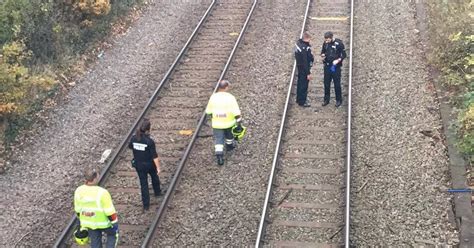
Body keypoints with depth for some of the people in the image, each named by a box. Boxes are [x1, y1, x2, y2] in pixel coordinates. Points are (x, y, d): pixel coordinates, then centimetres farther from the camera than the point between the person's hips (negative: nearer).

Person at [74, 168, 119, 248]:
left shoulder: (78, 191, -12)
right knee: (112, 233, 24)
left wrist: (81, 221, 18)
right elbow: (110, 211, -21)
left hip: (89, 223, 5)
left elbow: (78, 210, 3)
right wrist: (115, 223, -7)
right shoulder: (102, 193, -29)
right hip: (103, 222, -5)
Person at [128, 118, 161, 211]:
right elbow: (154, 156, -21)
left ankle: (146, 205, 16)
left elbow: (130, 146, 9)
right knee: (154, 177, 29)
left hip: (138, 165, 3)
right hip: (149, 164, -3)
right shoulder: (149, 141, -26)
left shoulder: (134, 138, -14)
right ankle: (157, 192, 52)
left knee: (143, 183, 12)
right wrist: (158, 167, -12)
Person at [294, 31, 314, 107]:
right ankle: (302, 102, 11)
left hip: (299, 66, 9)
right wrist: (308, 73, -20)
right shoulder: (304, 48, -29)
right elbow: (305, 62, -26)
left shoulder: (298, 42, -2)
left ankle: (299, 99, 35)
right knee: (304, 85, 2)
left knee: (300, 83, 21)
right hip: (304, 68, -9)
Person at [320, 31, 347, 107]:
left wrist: (338, 60, -22)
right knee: (326, 84, 10)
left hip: (336, 67, -4)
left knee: (337, 84, 3)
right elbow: (323, 51, 18)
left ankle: (339, 100, 15)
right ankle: (326, 100, 22)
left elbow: (344, 55, -8)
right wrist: (323, 55, -5)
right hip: (327, 66, 4)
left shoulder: (339, 43, -12)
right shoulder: (325, 43, 2)